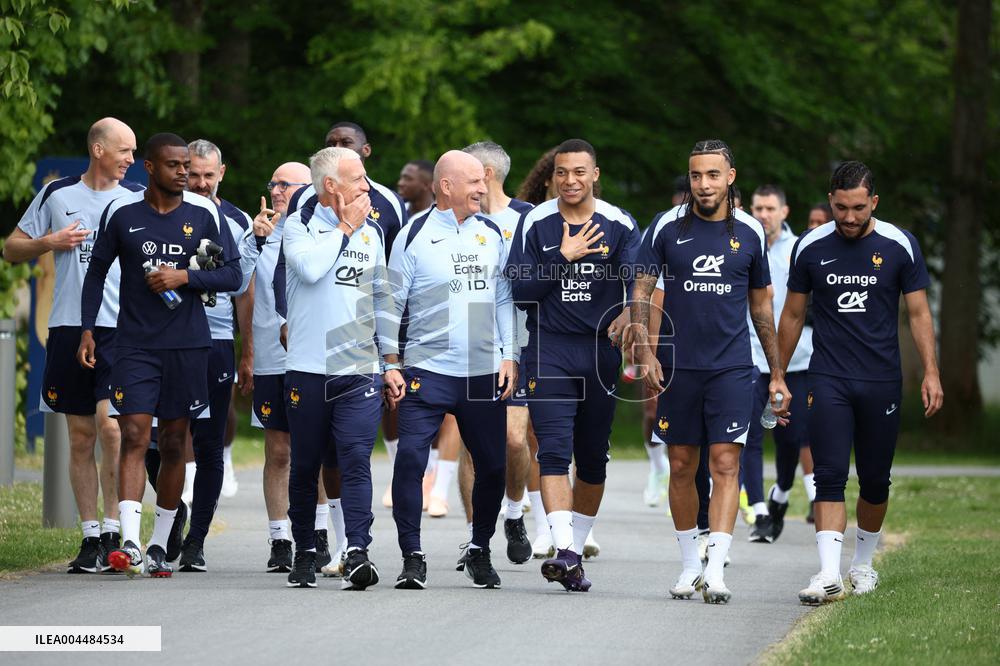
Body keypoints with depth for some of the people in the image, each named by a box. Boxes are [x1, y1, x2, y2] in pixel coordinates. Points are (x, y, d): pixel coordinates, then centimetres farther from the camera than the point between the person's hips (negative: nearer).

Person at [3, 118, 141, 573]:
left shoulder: (138, 200, 7)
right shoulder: (57, 195, 8)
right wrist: (50, 242, -4)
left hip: (121, 329, -2)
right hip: (69, 328, 2)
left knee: (110, 425, -16)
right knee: (81, 437, 4)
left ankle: (114, 531, -11)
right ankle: (90, 538, 10)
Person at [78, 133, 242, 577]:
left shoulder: (204, 213, 2)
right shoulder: (122, 212, 3)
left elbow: (233, 276, 3)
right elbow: (97, 271, 12)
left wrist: (184, 278, -12)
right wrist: (87, 330, 5)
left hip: (188, 346, 1)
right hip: (136, 344, -1)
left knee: (173, 444, 7)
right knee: (134, 437, -13)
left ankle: (159, 546, 17)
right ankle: (129, 543, -21)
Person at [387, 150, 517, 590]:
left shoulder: (492, 235, 10)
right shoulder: (414, 237, -3)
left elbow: (504, 300, 15)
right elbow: (392, 304, 0)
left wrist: (509, 356, 6)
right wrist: (390, 364, -5)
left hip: (484, 373, 4)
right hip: (427, 371, -4)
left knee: (492, 467, 6)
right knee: (410, 460, -14)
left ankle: (480, 551, 25)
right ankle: (412, 558, -5)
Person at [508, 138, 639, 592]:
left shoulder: (620, 226, 2)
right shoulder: (535, 223, 2)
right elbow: (522, 292, -2)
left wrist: (629, 312, -34)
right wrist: (565, 256, -12)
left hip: (601, 351, 1)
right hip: (549, 350, -1)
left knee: (593, 458, 8)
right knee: (554, 451, -15)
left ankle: (576, 548, 21)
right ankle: (566, 553, -23)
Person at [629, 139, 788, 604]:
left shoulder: (749, 233, 5)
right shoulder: (668, 227, 1)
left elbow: (760, 305, 14)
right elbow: (641, 291, 3)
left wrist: (777, 373, 15)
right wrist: (644, 351, -11)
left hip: (731, 368, -1)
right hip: (677, 367, 1)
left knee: (725, 465, -10)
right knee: (681, 467, 7)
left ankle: (715, 573, -15)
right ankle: (689, 566, 21)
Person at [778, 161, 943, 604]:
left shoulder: (899, 246, -1)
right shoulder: (810, 248, 2)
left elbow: (919, 313, 3)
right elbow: (792, 315, 11)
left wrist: (930, 373, -6)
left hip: (882, 383, 0)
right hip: (828, 381, 0)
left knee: (875, 481, 8)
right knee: (830, 477, -11)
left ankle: (863, 563, 26)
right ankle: (829, 574, -18)